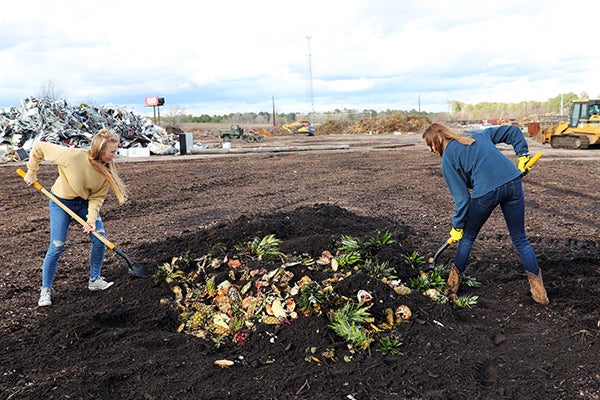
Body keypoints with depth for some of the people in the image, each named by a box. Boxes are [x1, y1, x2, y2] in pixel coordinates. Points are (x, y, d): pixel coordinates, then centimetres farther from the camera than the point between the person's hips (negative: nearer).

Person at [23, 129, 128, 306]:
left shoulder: (107, 168, -20)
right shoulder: (72, 156, -35)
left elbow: (97, 197, -13)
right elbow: (39, 148, -23)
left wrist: (91, 219, -25)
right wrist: (31, 173, -11)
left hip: (86, 202, 4)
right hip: (62, 201, -4)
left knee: (100, 238, -4)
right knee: (57, 246, -6)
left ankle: (94, 280, 16)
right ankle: (46, 290, 13)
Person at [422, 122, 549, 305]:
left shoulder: (448, 158, 6)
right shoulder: (478, 134, 23)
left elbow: (462, 197, 2)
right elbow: (512, 130, 22)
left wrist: (457, 226, 12)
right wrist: (523, 155, 18)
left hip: (486, 192, -5)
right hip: (513, 181, 5)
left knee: (467, 237, 18)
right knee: (520, 239, 17)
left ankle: (453, 284, 29)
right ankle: (538, 290, 19)